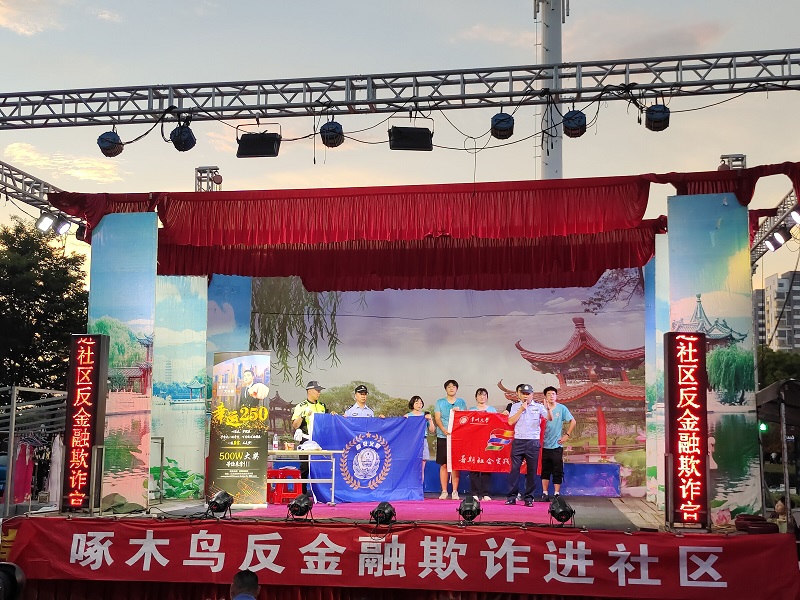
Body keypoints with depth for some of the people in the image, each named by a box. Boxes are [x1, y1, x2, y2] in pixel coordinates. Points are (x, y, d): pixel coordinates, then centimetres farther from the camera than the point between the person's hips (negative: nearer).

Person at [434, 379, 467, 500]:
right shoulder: (440, 402, 11)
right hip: (442, 436, 0)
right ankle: (444, 491, 4)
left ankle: (455, 491, 2)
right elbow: (437, 418, 2)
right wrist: (444, 430, -14)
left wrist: (458, 412, -14)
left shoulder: (461, 402, 12)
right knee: (443, 464, 0)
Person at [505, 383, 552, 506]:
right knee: (515, 469, -2)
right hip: (518, 441, 0)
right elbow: (510, 422, -2)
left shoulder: (538, 407, 7)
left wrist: (548, 409, -23)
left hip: (533, 442, 0)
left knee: (532, 470, 2)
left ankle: (528, 497, 9)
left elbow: (550, 419, -3)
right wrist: (521, 409, -6)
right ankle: (511, 496, 3)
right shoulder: (515, 407, 10)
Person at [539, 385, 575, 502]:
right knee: (545, 471, 8)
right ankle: (545, 494, 15)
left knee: (557, 472, 1)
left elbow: (573, 421, 3)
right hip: (544, 445, 2)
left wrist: (567, 435, -3)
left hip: (557, 445, -2)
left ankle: (556, 494, 8)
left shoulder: (562, 408, -1)